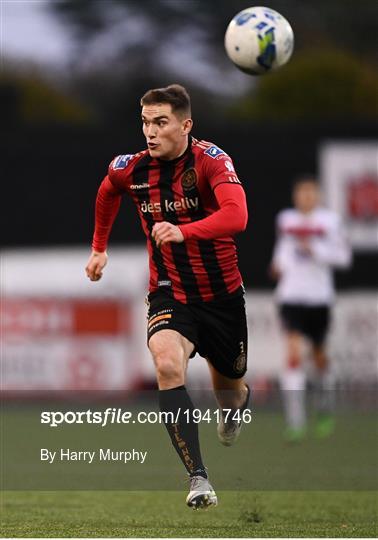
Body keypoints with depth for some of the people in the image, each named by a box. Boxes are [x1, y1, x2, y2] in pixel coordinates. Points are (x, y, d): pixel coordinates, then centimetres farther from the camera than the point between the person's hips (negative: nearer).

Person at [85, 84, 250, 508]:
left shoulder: (210, 160, -20)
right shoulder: (130, 169, -7)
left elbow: (236, 216, -37)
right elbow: (107, 193, 19)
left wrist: (183, 231, -51)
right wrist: (99, 246, 25)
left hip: (222, 294, -1)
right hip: (169, 293, 1)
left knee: (229, 389, 17)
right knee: (167, 364, -30)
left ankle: (237, 402, 59)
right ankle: (197, 477, -31)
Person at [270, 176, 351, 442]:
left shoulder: (330, 220, -2)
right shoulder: (285, 219, 6)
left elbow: (344, 256, -4)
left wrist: (316, 250, -17)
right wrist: (279, 263, 6)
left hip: (320, 297, 0)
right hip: (291, 295, 0)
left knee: (319, 355, 14)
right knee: (294, 353, -16)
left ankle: (325, 410, 41)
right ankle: (295, 422, -19)